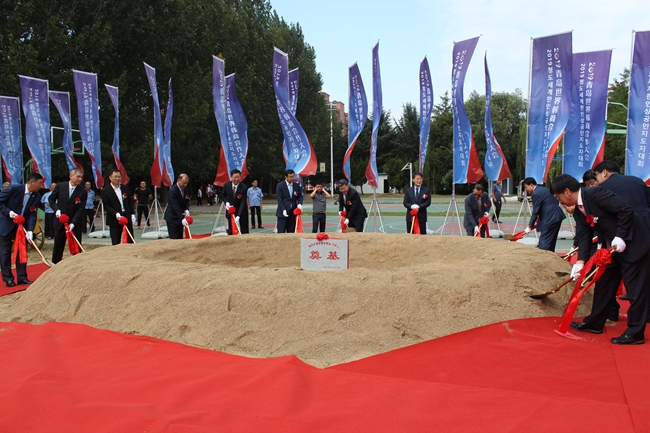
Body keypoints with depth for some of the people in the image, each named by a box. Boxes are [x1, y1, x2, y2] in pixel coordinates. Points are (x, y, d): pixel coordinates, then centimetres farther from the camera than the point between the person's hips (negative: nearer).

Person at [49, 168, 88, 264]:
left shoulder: (82, 192, -8)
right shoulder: (60, 186, -3)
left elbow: (81, 209, -11)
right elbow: (51, 199, 9)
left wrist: (73, 223, -20)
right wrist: (57, 209, -9)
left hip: (75, 224, -1)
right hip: (60, 221, 1)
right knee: (58, 246, 10)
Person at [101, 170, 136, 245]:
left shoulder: (125, 188, 9)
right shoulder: (105, 191, -3)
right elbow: (106, 206, -8)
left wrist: (132, 214, 5)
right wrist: (116, 214, -22)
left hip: (127, 217, 3)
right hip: (114, 220, -3)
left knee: (130, 242, 6)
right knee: (116, 243, 1)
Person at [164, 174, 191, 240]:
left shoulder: (185, 189, 4)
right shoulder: (173, 191, -20)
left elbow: (187, 201, 6)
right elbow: (175, 206, -25)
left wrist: (187, 210, -16)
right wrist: (182, 218, -31)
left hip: (180, 217, 7)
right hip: (172, 218, -7)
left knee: (180, 238, 8)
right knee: (174, 239, -9)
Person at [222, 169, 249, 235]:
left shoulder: (243, 188, -24)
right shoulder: (227, 185, -12)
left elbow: (243, 203, -27)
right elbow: (223, 195, 8)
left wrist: (238, 216, -36)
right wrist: (226, 202, -13)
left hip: (242, 210, -3)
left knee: (244, 231, 1)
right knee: (231, 230, 6)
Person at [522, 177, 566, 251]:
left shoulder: (536, 194, -13)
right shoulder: (543, 189, 16)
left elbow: (535, 212, -13)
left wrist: (529, 227, -5)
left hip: (551, 218, -10)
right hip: (557, 216, 10)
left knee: (544, 243, -7)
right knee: (551, 242, 16)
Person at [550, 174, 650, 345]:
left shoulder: (596, 194, -22)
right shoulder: (579, 212, 5)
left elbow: (626, 210, -24)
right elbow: (585, 236, 2)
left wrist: (620, 237, -24)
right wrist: (580, 260, -8)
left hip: (635, 244, -9)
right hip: (612, 248, 10)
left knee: (636, 289, -2)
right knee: (604, 284, 14)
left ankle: (635, 333, 6)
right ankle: (594, 323, 25)